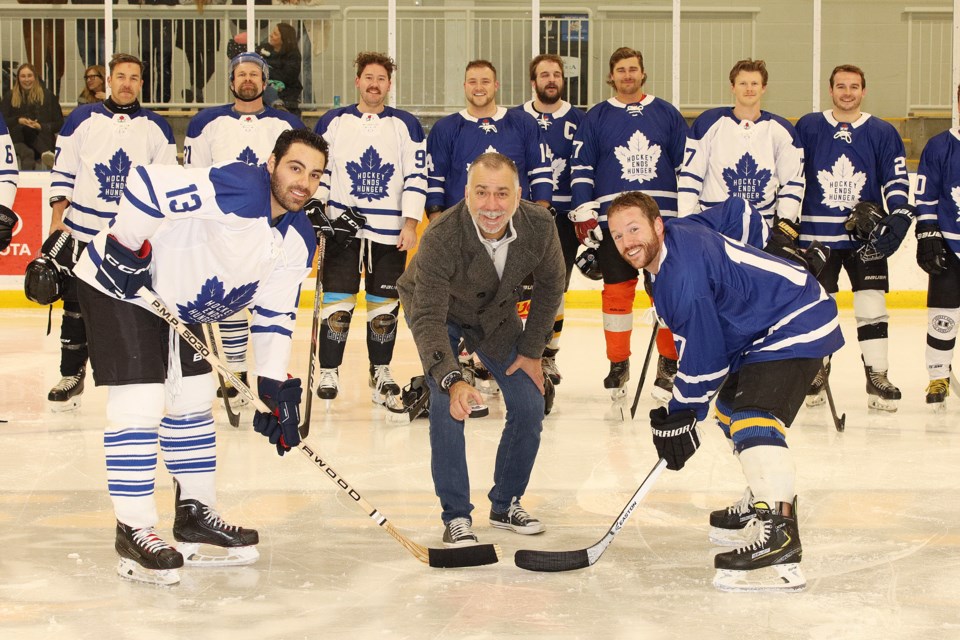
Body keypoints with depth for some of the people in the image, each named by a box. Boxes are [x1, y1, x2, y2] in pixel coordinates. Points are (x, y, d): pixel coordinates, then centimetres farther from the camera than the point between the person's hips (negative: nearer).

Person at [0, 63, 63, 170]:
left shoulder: (47, 95, 12)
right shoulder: (10, 96, 15)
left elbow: (59, 123, 9)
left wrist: (41, 126, -10)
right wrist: (18, 121, -11)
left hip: (42, 139, 0)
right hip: (19, 140, 0)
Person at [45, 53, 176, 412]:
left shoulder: (157, 128, 7)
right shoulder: (82, 120, 5)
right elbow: (63, 171, 7)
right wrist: (58, 218, 0)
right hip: (83, 231, 0)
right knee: (76, 306, 4)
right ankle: (72, 375, 17)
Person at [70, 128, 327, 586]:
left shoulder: (298, 241, -2)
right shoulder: (239, 189, -29)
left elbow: (276, 315, 5)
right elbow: (148, 183, -33)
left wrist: (274, 385, -2)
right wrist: (125, 247, -26)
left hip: (177, 303, 10)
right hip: (119, 285, -9)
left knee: (193, 402, 15)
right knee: (140, 404, -13)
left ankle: (195, 516, 28)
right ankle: (134, 533, -4)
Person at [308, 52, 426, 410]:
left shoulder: (406, 126, 5)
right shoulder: (333, 122, 6)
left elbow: (416, 176, 2)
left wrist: (410, 223, -6)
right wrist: (315, 206, -6)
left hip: (390, 232, 0)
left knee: (385, 305, 6)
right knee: (337, 301, -3)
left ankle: (381, 372, 18)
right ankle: (329, 371, 7)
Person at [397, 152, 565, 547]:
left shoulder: (539, 227, -28)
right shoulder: (441, 238, -39)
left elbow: (549, 286, -7)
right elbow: (428, 318, -39)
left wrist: (531, 351, -6)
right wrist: (451, 381, -52)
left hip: (496, 313, 4)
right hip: (438, 310, -4)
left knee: (530, 406, -1)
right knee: (446, 407, -20)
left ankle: (506, 505, 19)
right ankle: (456, 516, -6)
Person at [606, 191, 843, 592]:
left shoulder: (681, 277, -27)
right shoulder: (681, 230, 2)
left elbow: (703, 356, -22)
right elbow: (738, 211, 19)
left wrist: (679, 417, -10)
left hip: (797, 327, -12)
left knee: (753, 419, -28)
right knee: (730, 407, 24)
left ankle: (777, 533, -39)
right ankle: (763, 501, 42)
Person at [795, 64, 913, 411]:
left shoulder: (882, 132, 6)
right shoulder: (807, 128, 6)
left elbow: (896, 179, 5)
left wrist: (899, 214, -11)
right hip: (816, 234, 0)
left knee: (872, 303, -4)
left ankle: (877, 376, 2)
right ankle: (817, 370, 19)